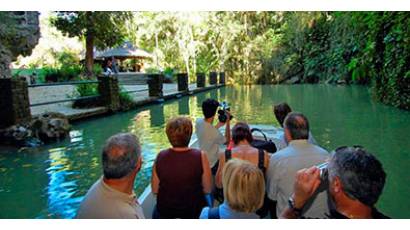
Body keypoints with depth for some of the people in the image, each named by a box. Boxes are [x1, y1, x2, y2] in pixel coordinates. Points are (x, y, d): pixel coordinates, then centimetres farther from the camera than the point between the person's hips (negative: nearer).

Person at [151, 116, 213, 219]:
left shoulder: (161, 157, -17)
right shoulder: (200, 156, -22)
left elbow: (155, 190, -7)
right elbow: (207, 190, -13)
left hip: (165, 213, 2)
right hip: (194, 212, -1)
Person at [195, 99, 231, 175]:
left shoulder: (198, 122, -13)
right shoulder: (215, 133, -33)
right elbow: (227, 140, -11)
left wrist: (218, 125, 3)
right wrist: (228, 123, -10)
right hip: (211, 166, -7)